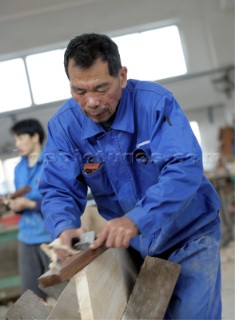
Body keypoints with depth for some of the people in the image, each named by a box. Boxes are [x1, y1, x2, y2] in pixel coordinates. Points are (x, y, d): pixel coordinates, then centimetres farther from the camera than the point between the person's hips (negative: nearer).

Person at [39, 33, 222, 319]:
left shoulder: (155, 102, -23)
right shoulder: (63, 125, -12)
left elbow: (185, 168, -33)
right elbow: (58, 189, -11)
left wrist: (135, 220, -47)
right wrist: (65, 228, -34)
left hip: (189, 235, -3)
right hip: (130, 243, 3)